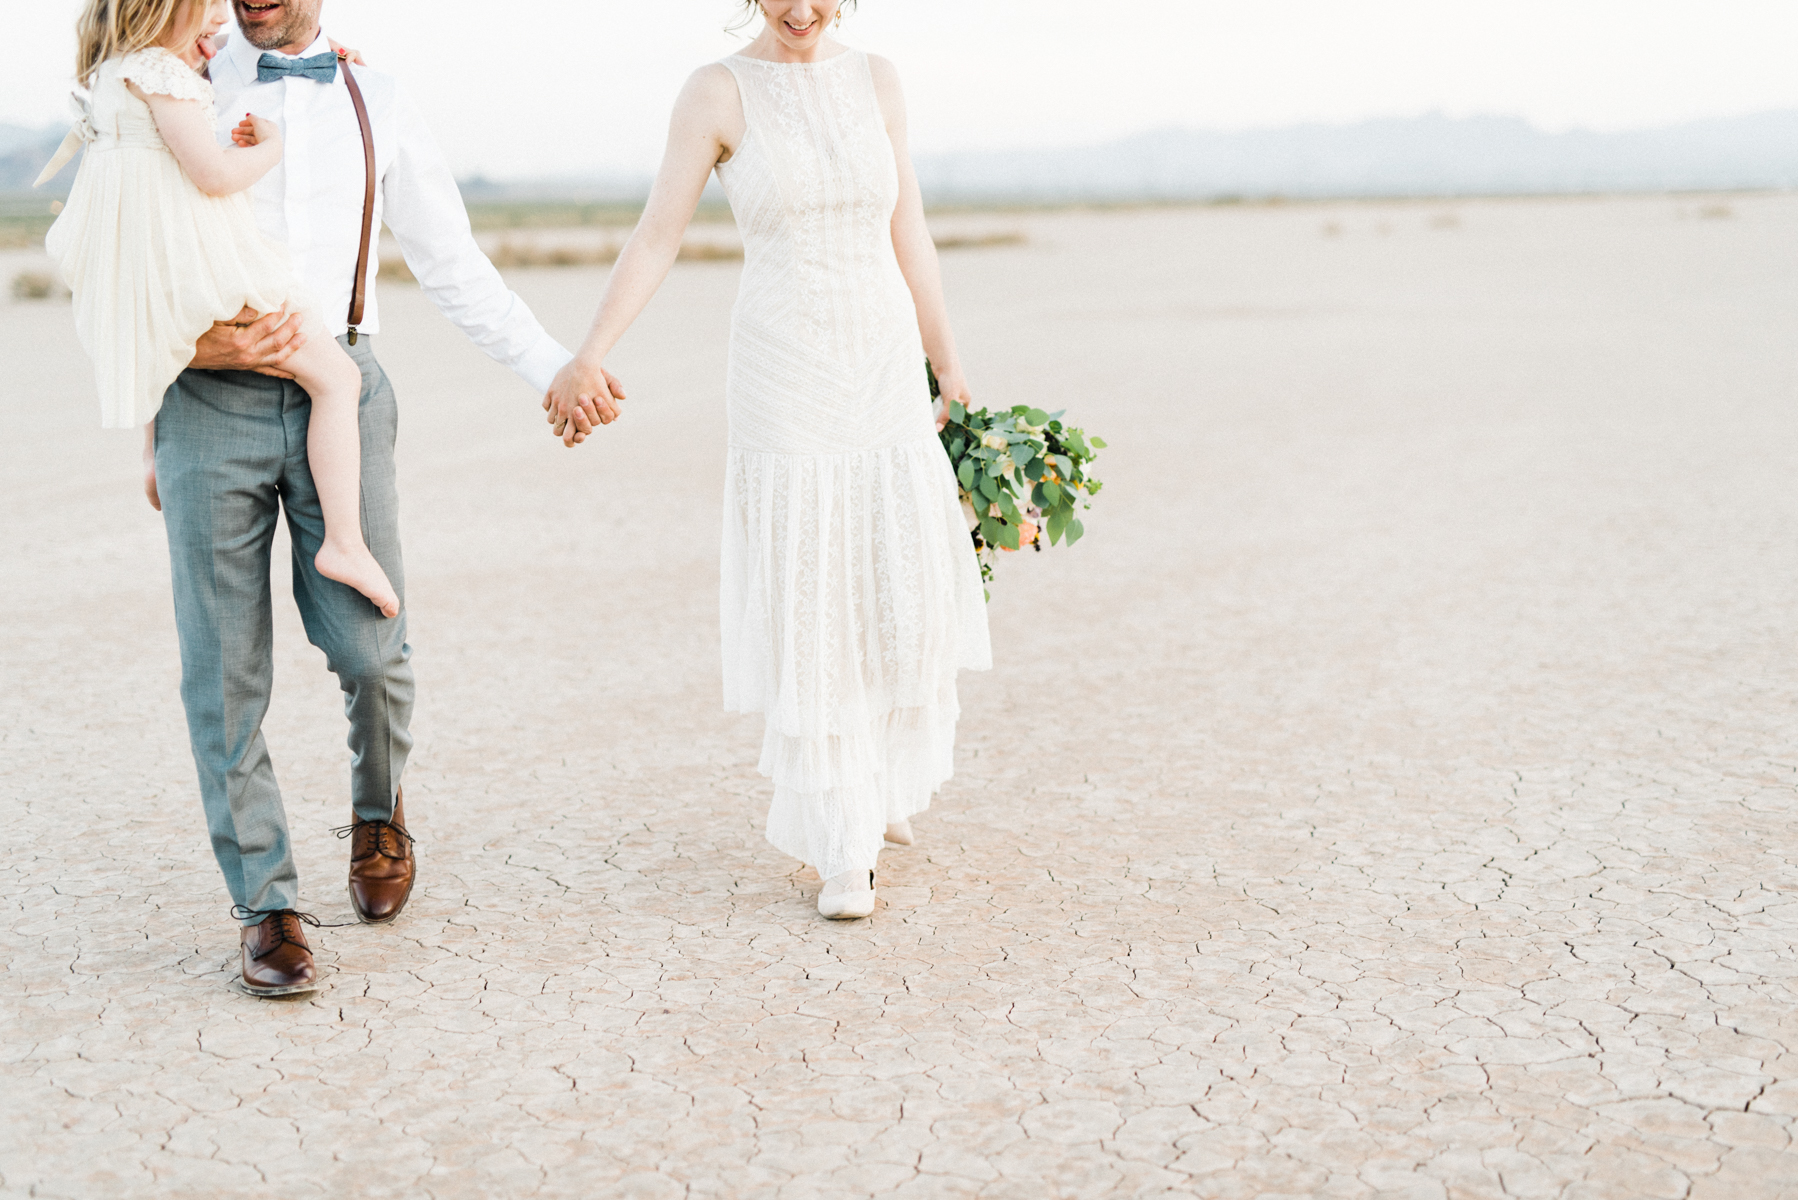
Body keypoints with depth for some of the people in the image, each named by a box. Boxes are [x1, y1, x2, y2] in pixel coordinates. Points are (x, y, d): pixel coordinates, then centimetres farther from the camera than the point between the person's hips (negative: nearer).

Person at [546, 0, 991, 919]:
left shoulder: (875, 82, 7)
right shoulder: (718, 92, -4)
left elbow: (908, 236, 10)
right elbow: (656, 236, -10)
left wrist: (948, 367, 9)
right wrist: (588, 358, -20)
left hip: (885, 370, 4)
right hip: (783, 382, -4)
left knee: (910, 591, 5)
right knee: (807, 609, -2)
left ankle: (886, 769, 33)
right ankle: (843, 843, 8)